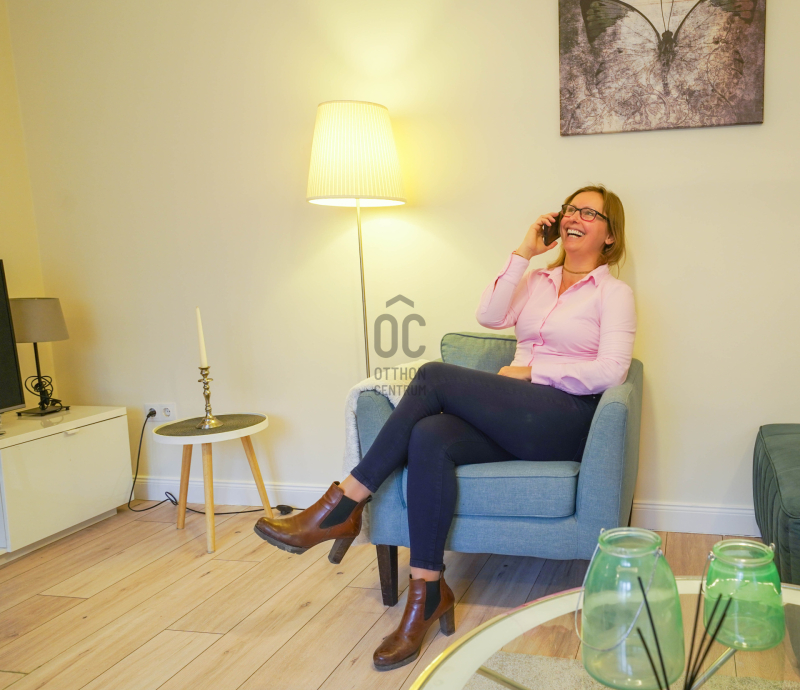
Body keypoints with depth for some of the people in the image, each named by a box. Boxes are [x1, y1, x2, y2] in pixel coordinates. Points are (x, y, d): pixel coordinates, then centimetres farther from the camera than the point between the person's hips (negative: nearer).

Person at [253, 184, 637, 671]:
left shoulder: (615, 293, 7)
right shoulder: (536, 281, 23)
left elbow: (610, 373, -8)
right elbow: (489, 317, 3)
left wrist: (530, 370, -7)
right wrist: (523, 254, 4)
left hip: (566, 420, -5)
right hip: (516, 425, 5)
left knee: (436, 376, -24)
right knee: (428, 438, -29)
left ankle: (342, 507, -19)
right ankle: (428, 592, -22)